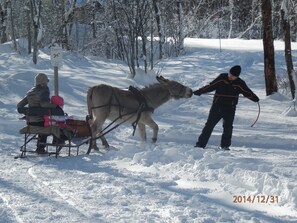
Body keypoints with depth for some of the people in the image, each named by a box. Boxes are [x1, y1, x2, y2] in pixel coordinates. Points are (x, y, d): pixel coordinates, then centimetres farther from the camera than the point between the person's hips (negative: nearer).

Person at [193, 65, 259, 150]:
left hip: (230, 109, 0)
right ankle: (201, 143, 2)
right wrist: (200, 91, -3)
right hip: (217, 106, 0)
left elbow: (247, 92, 1)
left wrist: (255, 98, -18)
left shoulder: (239, 83, -2)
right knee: (209, 125, -1)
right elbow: (211, 86, 1)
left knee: (228, 127, -5)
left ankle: (225, 145, 7)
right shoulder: (222, 78, -3)